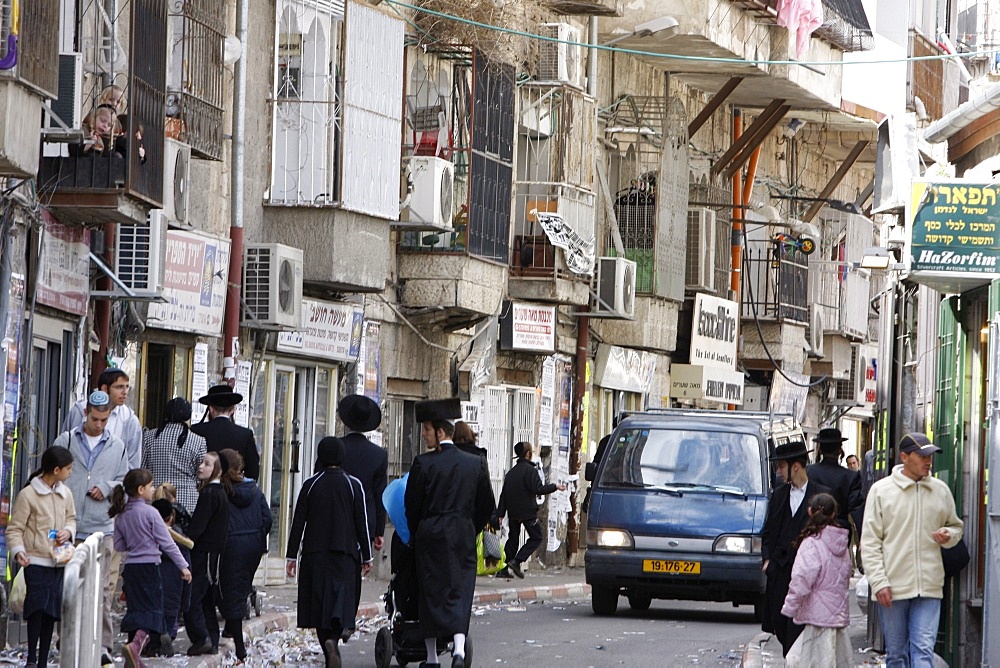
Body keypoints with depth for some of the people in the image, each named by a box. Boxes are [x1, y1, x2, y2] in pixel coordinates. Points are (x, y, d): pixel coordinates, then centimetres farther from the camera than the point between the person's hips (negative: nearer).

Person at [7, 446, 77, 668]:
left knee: (51, 610, 7)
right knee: (38, 606, -14)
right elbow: (14, 529, -7)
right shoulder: (28, 495, -10)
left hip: (58, 562, 6)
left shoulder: (65, 494, 9)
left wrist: (68, 531, 1)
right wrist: (18, 551, -22)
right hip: (36, 561, -6)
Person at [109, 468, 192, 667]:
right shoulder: (150, 512, -10)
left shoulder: (121, 515, 6)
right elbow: (167, 542, -10)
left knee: (136, 610, 11)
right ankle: (136, 645, -28)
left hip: (130, 567, 6)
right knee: (152, 610, -5)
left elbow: (119, 545, 10)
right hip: (149, 566, -6)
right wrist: (183, 565, -5)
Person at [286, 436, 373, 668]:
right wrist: (366, 556, 7)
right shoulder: (353, 485, -1)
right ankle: (333, 638, -29)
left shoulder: (310, 485, 0)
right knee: (341, 597, -2)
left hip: (314, 553, 1)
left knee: (319, 603, 5)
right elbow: (362, 522, 0)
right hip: (344, 553, -1)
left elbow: (298, 522, 1)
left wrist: (291, 555, 6)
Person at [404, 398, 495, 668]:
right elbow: (486, 506, 8)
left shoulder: (423, 463, -8)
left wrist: (415, 535, 13)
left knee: (431, 593, 6)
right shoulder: (476, 463, 2)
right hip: (464, 538, 2)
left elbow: (412, 504, -2)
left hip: (430, 535, -2)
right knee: (460, 592, 2)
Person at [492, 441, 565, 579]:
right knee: (536, 538, 5)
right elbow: (537, 489, -20)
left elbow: (504, 494, 13)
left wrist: (500, 514, 15)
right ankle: (516, 561, -10)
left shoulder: (511, 472, 12)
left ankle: (504, 570, 9)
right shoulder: (530, 470, -12)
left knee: (512, 539, 14)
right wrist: (555, 486, -8)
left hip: (513, 512, 7)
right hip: (528, 512, -7)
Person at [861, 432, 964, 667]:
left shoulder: (940, 490, 7)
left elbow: (956, 526, 22)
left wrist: (948, 536, -4)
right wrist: (879, 583, -11)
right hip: (892, 589, -1)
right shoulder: (881, 490, -1)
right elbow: (869, 542, -2)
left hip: (929, 587, 1)